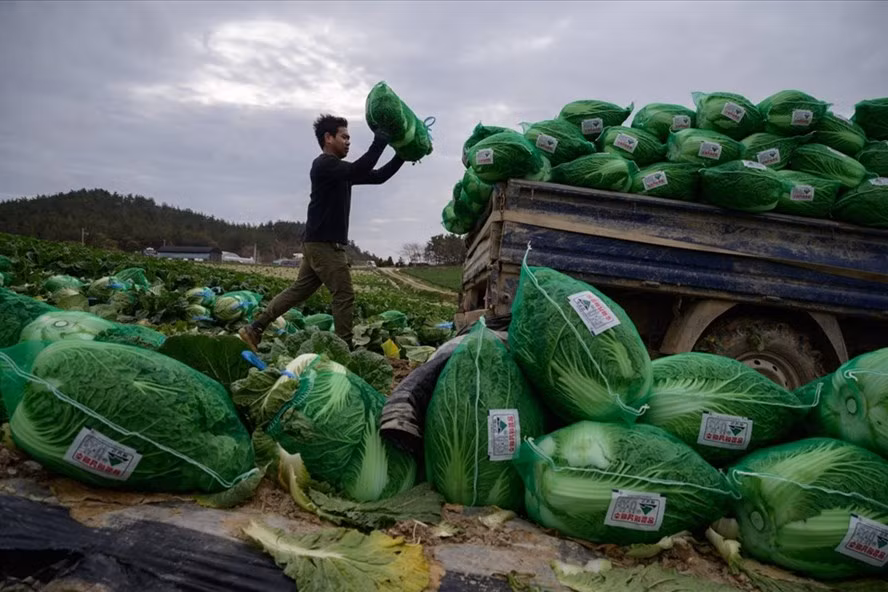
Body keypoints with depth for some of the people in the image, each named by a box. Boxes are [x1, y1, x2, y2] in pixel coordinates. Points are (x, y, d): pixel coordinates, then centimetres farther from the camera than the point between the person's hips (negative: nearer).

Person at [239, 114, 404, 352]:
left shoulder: (340, 169, 19)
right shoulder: (324, 164, -11)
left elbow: (378, 176, 17)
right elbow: (358, 171, -28)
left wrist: (402, 155, 7)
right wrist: (381, 140, -25)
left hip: (319, 244, 10)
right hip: (324, 244, -10)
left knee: (299, 290, 13)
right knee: (344, 295, -6)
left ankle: (254, 328, 16)